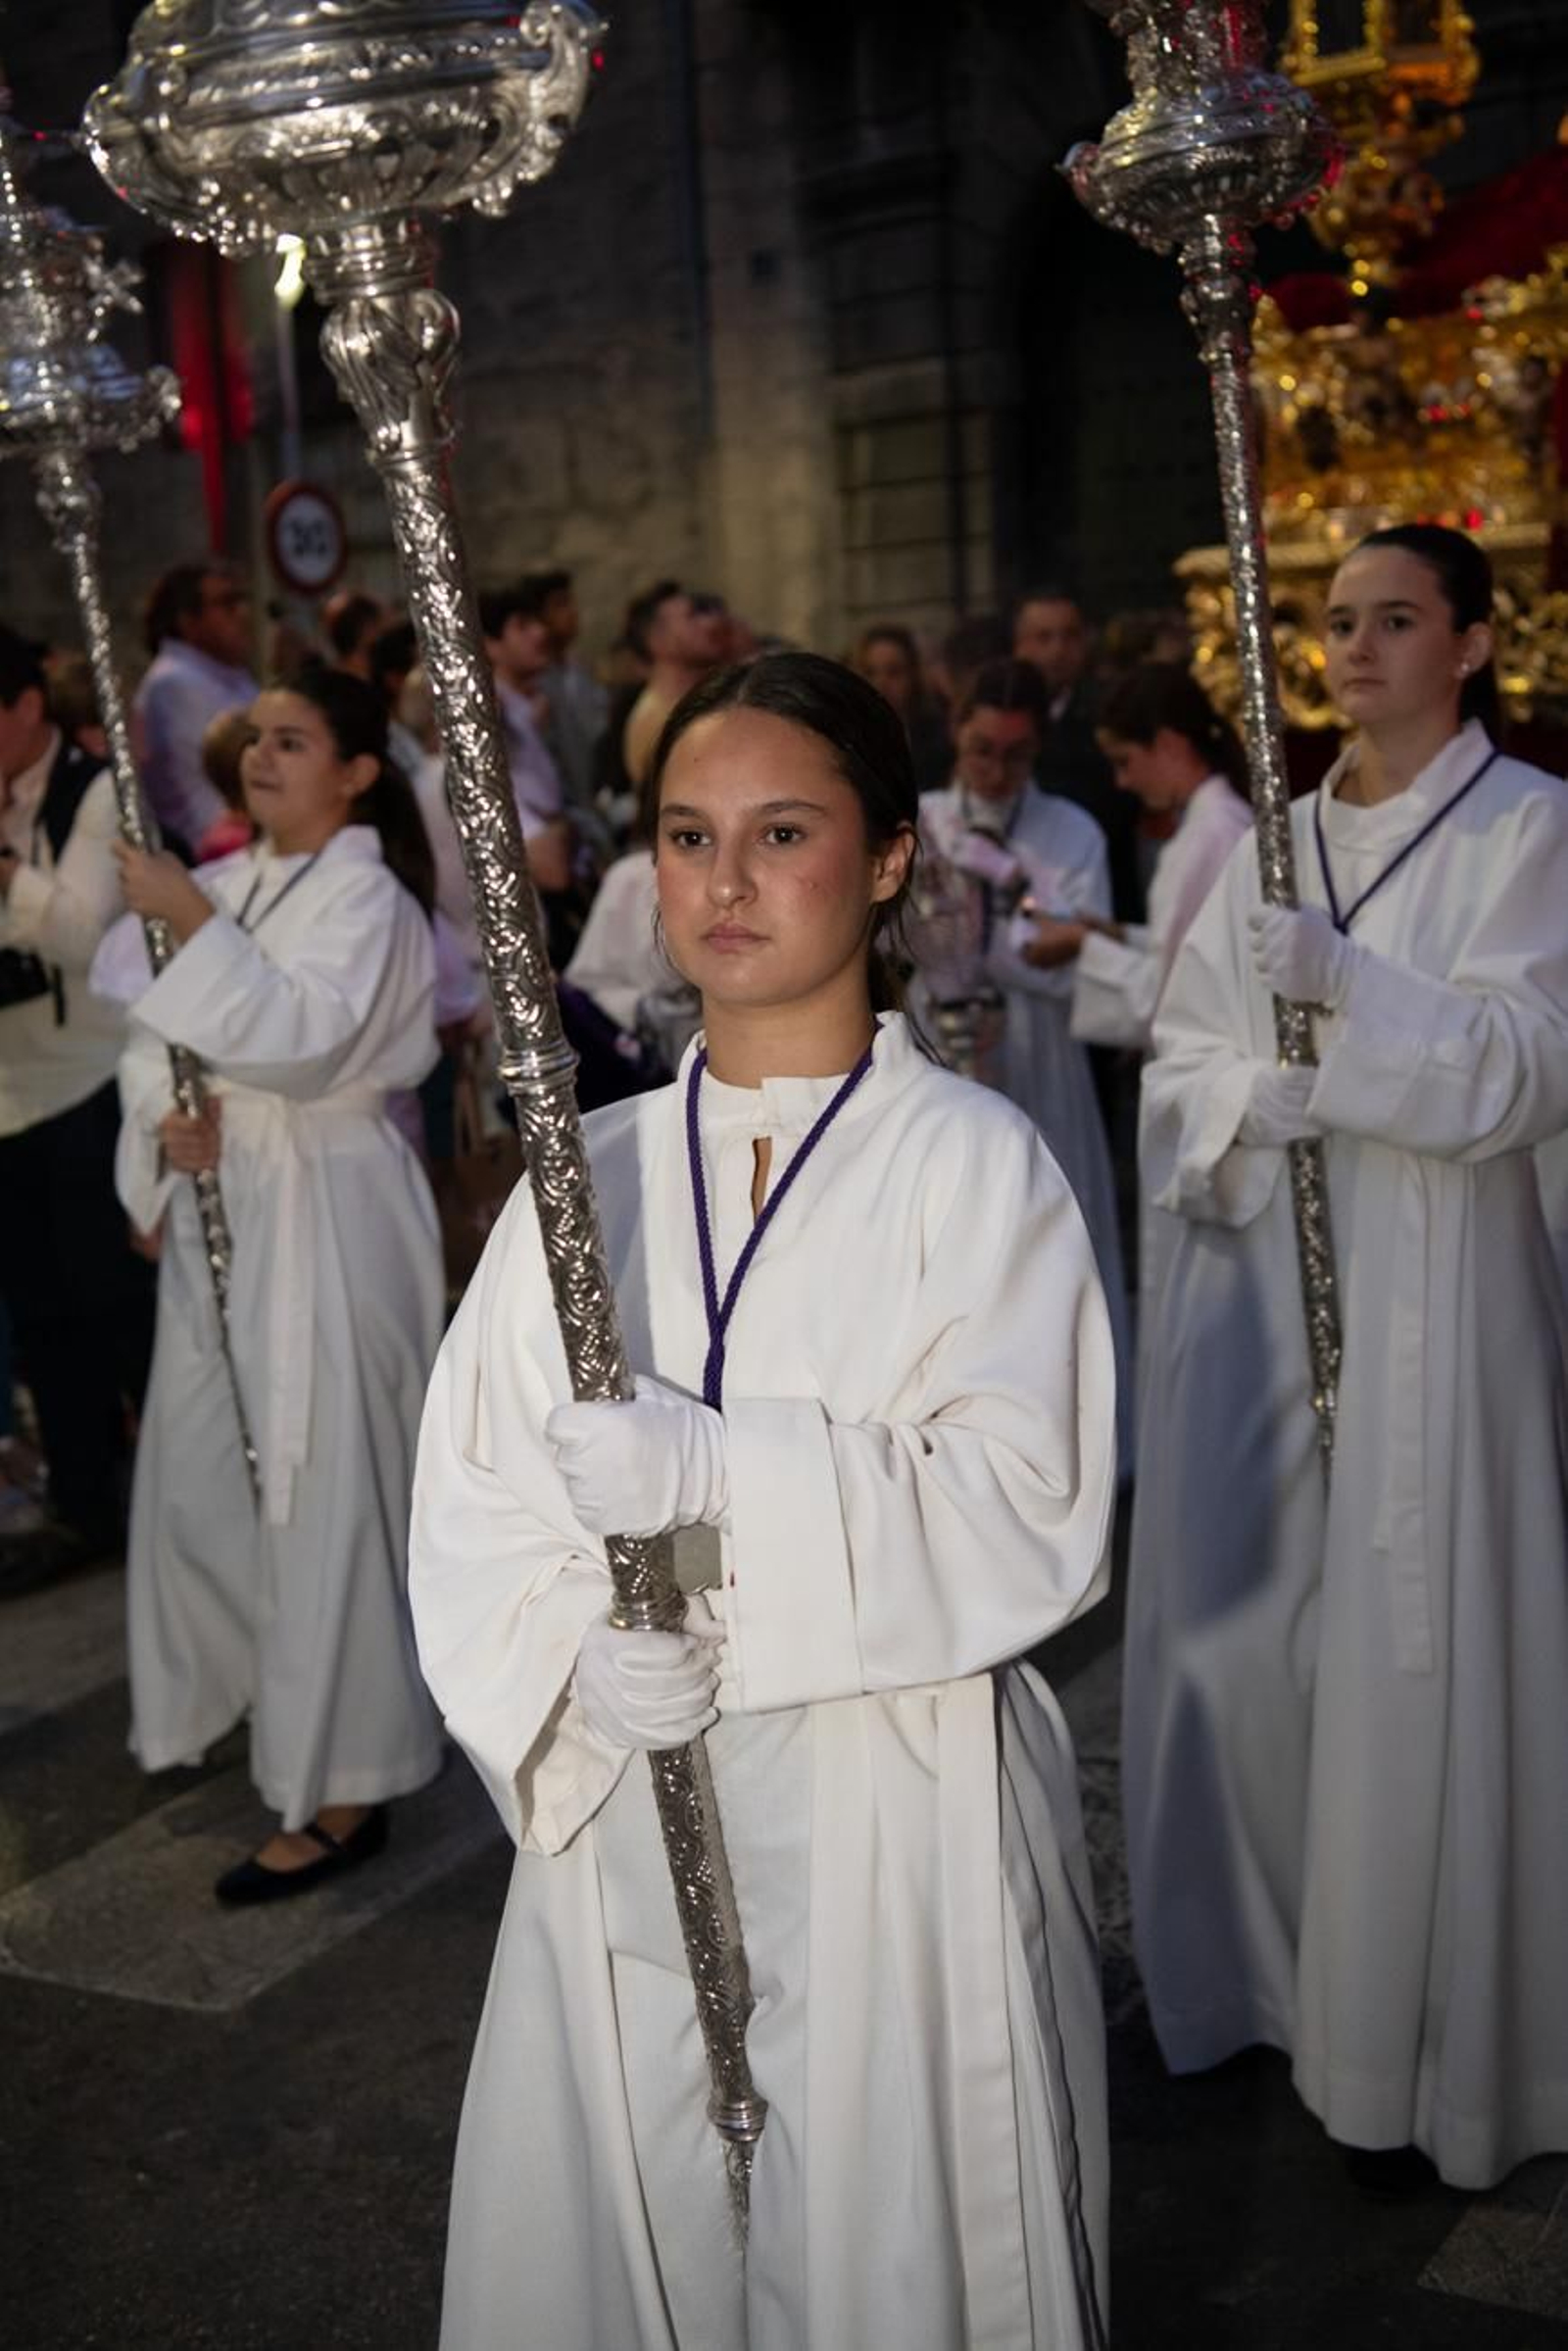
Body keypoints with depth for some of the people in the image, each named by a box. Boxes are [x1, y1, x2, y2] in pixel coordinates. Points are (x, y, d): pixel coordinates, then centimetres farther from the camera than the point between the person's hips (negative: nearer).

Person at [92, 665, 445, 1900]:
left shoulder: (366, 896, -10)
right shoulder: (229, 881, 12)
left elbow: (302, 1037, -24)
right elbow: (152, 1026, 11)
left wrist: (191, 922, -24)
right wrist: (165, 1117, -8)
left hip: (325, 1217, -8)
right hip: (221, 1206, 8)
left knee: (322, 1496, -4)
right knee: (201, 1473, 16)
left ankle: (344, 1793, 6)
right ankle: (260, 1685, 40)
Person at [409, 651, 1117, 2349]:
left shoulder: (971, 1159, -7)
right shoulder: (592, 1170, 5)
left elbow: (1030, 1511, -16)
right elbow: (469, 1495, 2)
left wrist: (722, 1470, -26)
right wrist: (575, 1655, -17)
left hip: (897, 1826, -3)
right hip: (619, 1821, 4)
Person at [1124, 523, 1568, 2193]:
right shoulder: (1277, 839, 13)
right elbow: (1178, 1060, 11)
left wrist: (1349, 983, -26)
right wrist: (1258, 1101, -11)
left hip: (1424, 1296, -5)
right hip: (1254, 1280, 5)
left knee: (1404, 1664, -3)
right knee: (1243, 1631, 7)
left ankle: (1408, 2055, 11)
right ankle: (1261, 1973, 25)